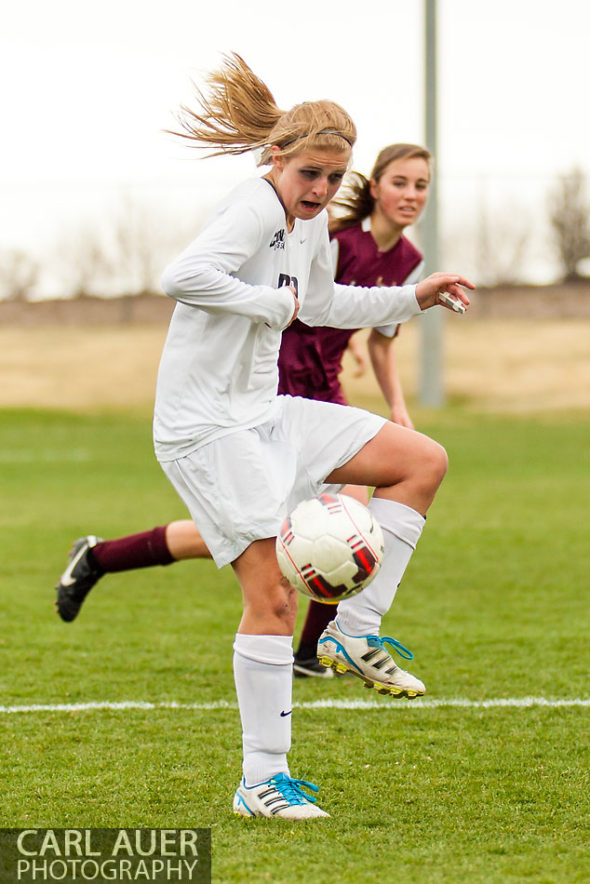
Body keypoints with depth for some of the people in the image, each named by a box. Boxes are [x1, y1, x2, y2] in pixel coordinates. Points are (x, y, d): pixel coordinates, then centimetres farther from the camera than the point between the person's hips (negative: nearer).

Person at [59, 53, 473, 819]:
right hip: (205, 427, -9)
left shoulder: (313, 224, 12)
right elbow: (183, 276, -33)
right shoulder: (256, 208, -17)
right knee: (273, 596, -12)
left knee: (425, 460, 5)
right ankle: (261, 781, -3)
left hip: (263, 413, 9)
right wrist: (271, 302, -23)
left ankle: (355, 631, 5)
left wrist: (411, 299, 27)